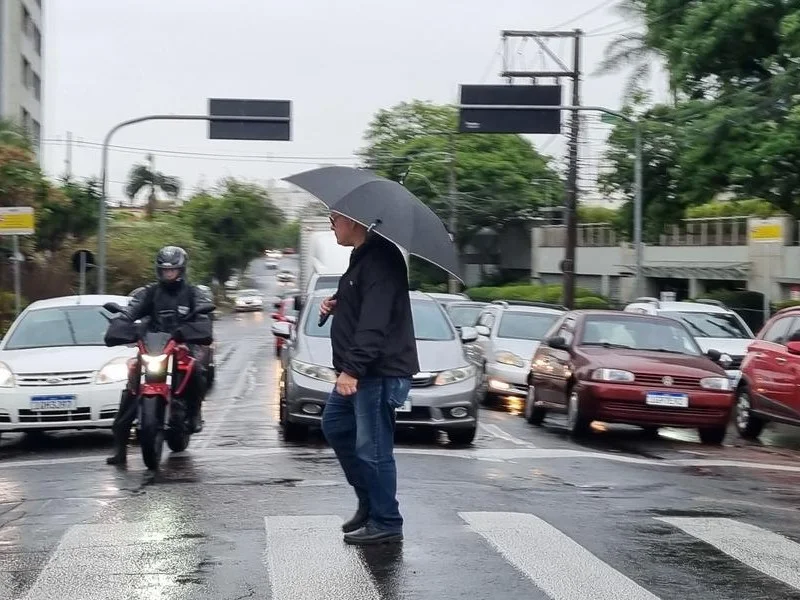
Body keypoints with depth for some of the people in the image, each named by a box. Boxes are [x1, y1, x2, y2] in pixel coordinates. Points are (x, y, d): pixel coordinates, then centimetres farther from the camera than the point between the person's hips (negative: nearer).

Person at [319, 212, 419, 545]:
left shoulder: (380, 261, -18)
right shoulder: (362, 257, 15)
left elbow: (374, 324, -27)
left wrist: (351, 368, -30)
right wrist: (334, 305, 10)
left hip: (380, 372, -11)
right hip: (359, 371, 11)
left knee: (372, 449, -6)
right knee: (335, 427, 20)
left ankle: (385, 524, 4)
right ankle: (369, 502, 28)